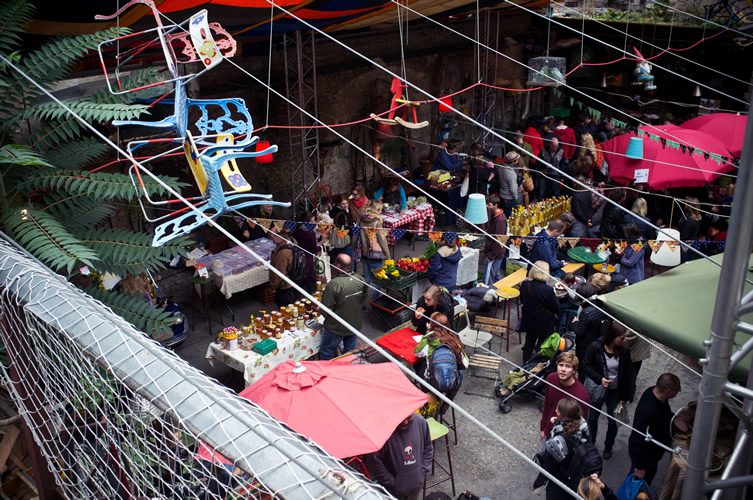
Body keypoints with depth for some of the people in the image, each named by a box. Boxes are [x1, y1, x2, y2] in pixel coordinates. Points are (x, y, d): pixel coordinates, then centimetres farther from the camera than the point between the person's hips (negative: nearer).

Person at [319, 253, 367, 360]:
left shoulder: (334, 284, -29)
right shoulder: (360, 279, -10)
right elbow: (363, 300, 5)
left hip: (337, 327, -6)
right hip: (355, 324, 6)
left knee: (327, 352, 14)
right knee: (350, 350, 23)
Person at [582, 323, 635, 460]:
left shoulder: (624, 352, -13)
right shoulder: (595, 348, -20)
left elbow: (628, 374, -4)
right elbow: (586, 366, -11)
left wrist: (626, 396, -2)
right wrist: (599, 379, -25)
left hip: (615, 392, 1)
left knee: (613, 421, 12)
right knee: (592, 418, 14)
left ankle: (608, 447, 35)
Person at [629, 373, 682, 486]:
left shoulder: (653, 391, -16)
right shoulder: (648, 412, -42)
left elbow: (665, 414, 9)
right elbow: (639, 440, -32)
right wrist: (639, 466, -21)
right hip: (644, 456, -8)